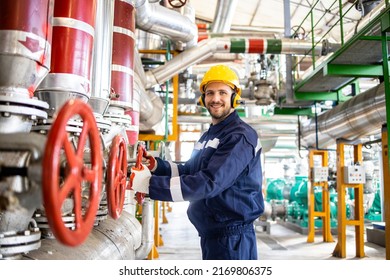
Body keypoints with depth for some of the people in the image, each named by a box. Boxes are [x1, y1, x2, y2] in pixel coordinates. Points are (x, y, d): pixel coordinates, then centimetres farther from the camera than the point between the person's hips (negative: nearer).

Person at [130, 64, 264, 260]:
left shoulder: (240, 137, -18)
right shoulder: (209, 136, 13)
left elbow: (209, 183, -28)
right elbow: (190, 171, 17)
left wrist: (148, 183, -28)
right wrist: (157, 166, -1)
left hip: (231, 236, -9)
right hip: (210, 233, 9)